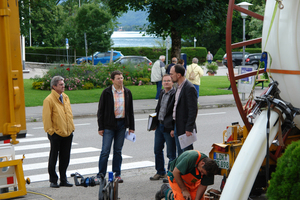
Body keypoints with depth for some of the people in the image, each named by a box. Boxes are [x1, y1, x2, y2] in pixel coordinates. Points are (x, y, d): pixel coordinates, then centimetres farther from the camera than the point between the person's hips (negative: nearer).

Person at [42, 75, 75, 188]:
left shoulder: (65, 97, 12)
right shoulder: (49, 100, -11)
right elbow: (46, 117, -11)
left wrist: (72, 127, 15)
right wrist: (50, 130, -12)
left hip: (68, 133, 6)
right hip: (56, 134, -6)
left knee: (65, 158, 10)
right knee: (53, 157, 5)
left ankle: (63, 179, 19)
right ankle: (53, 180, 14)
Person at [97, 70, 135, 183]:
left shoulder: (127, 92, 8)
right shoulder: (106, 92, -4)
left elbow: (130, 111, 13)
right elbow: (101, 110, -2)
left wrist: (131, 127, 10)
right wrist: (100, 127, -6)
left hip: (122, 124, 3)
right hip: (109, 124, -3)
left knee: (118, 150, 9)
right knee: (105, 150, -4)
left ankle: (117, 174, 16)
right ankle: (101, 175, 4)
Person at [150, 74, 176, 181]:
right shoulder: (162, 93, 12)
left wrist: (173, 128, -19)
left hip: (169, 127, -8)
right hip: (159, 125, 8)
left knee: (171, 153, 2)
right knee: (157, 150, 16)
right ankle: (160, 172, 29)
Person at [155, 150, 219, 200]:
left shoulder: (209, 169, -22)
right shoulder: (190, 158, -40)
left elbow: (203, 185, -11)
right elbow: (176, 172, -31)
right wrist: (184, 190, -24)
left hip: (192, 180, 6)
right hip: (176, 176, -6)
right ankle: (166, 191, 8)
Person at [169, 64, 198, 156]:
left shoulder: (189, 88, -16)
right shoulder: (179, 87, 14)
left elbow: (193, 110, -19)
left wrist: (189, 129, -21)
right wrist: (174, 128, 17)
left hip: (185, 129, -9)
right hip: (178, 128, 9)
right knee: (180, 155, 13)